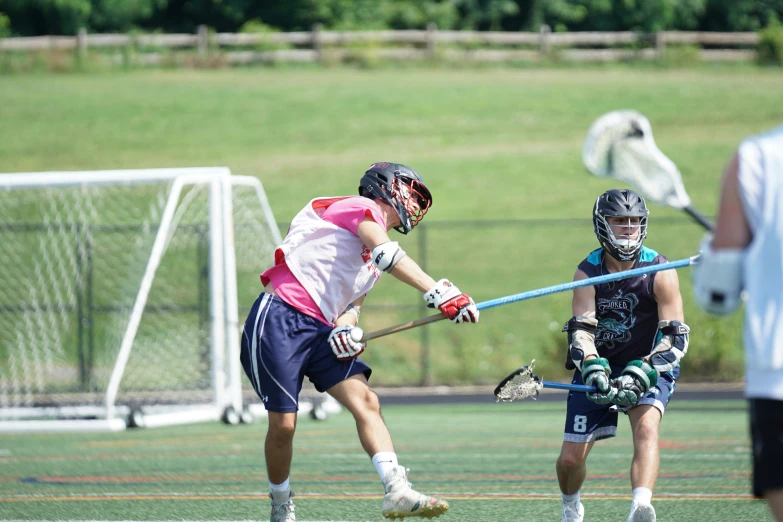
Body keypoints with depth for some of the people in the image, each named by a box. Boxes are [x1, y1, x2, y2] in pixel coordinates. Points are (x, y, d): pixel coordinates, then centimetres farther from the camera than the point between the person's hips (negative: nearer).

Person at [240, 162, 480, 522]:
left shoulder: (372, 261, 24)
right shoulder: (361, 207, -4)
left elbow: (352, 300, 18)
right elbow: (388, 255, -21)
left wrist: (346, 326, -6)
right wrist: (439, 293, -31)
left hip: (320, 330, 8)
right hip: (280, 320, -8)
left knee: (365, 401, -12)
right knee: (283, 424, -6)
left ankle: (397, 492, -23)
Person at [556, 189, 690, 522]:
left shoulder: (660, 272, -15)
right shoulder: (587, 272, -10)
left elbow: (675, 336, -20)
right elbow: (581, 329, -21)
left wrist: (640, 375, -35)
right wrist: (593, 370, -40)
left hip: (649, 366, -2)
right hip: (598, 366, 2)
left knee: (646, 426, -32)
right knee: (571, 458, 1)